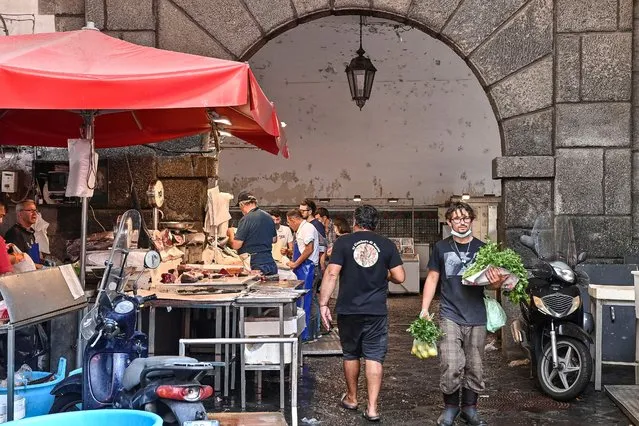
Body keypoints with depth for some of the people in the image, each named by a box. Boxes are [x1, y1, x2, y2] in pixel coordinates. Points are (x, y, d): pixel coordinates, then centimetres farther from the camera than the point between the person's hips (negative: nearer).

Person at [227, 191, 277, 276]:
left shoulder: (246, 219, -13)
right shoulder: (268, 217, 9)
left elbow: (236, 245, -13)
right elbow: (274, 239, 22)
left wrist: (231, 233, 5)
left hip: (255, 266, -7)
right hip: (271, 265, 7)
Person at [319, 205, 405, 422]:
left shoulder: (343, 242, -4)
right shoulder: (387, 244, -1)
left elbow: (332, 274, -11)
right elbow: (399, 277, -2)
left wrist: (323, 303, -7)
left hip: (348, 310, 0)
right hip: (376, 311, 0)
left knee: (351, 355, 17)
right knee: (374, 358, 4)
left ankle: (351, 398, 32)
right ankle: (372, 407, 0)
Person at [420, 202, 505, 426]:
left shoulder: (483, 248, 5)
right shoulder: (441, 247, 4)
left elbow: (492, 279, 8)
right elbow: (432, 278, 7)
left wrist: (497, 282, -17)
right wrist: (424, 309, 0)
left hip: (477, 317, 2)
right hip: (450, 316, -2)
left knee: (474, 367, 8)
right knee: (451, 367, -10)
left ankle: (470, 408, 23)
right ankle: (450, 407, 10)